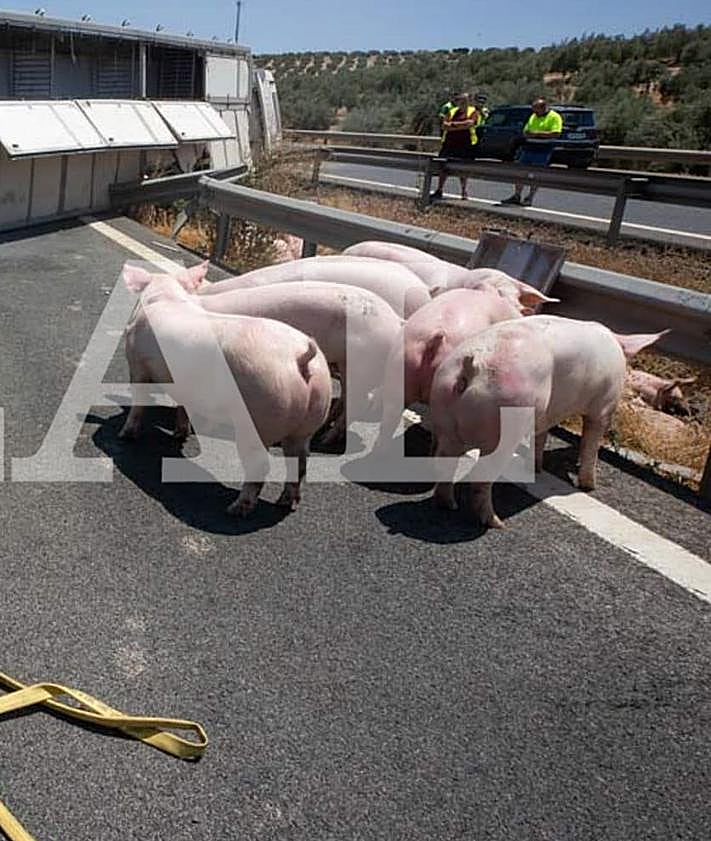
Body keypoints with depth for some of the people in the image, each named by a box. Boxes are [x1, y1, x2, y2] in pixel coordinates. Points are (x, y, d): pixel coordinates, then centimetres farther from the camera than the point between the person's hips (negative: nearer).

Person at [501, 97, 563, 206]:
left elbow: (556, 133, -17)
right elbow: (526, 130, 23)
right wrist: (527, 135, -3)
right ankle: (516, 196, 11)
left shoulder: (554, 117, -6)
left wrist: (538, 134, -19)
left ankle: (529, 198, 5)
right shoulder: (533, 116, 16)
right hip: (529, 147, 7)